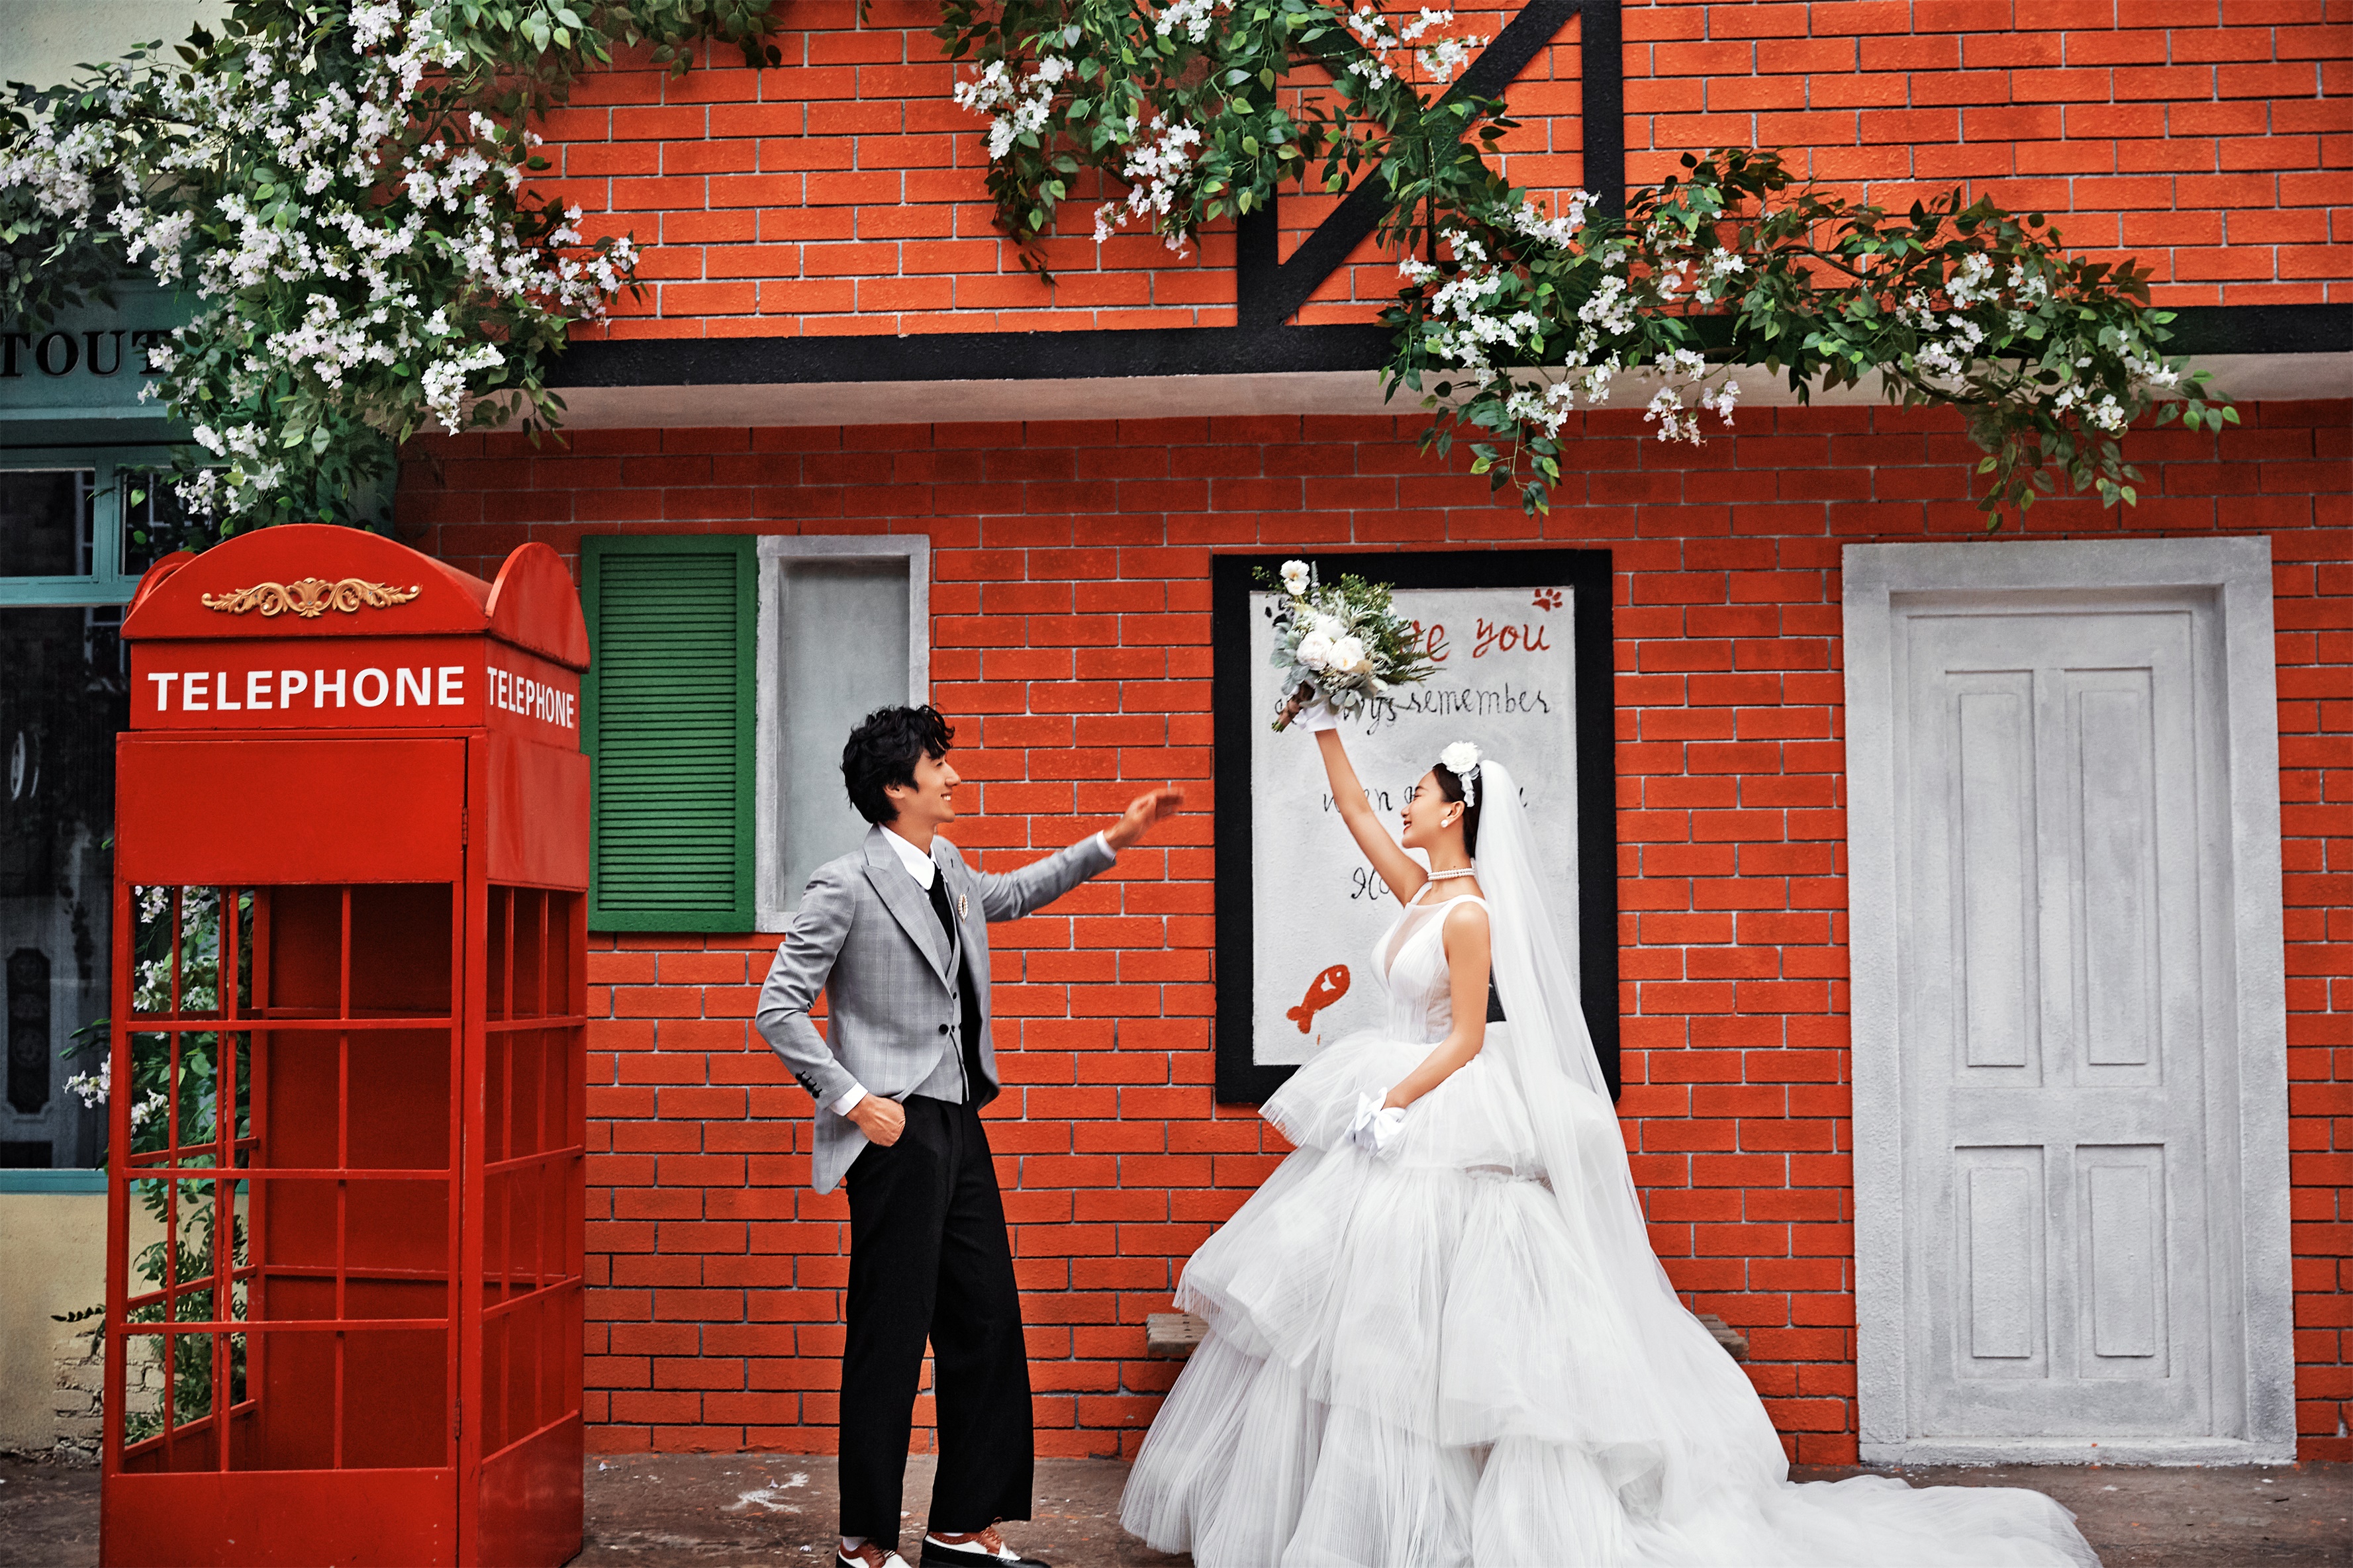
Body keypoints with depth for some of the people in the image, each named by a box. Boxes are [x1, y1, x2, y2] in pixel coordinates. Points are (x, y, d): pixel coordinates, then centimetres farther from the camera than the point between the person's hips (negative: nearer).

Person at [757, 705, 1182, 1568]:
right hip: (898, 1133, -8)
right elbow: (779, 1010, -11)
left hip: (960, 1126, 8)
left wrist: (1112, 841, 31)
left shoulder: (950, 870, 12)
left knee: (987, 1325, 11)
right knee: (890, 1338, -1)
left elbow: (1011, 894, 34)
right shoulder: (845, 886, -11)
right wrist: (853, 1100, -16)